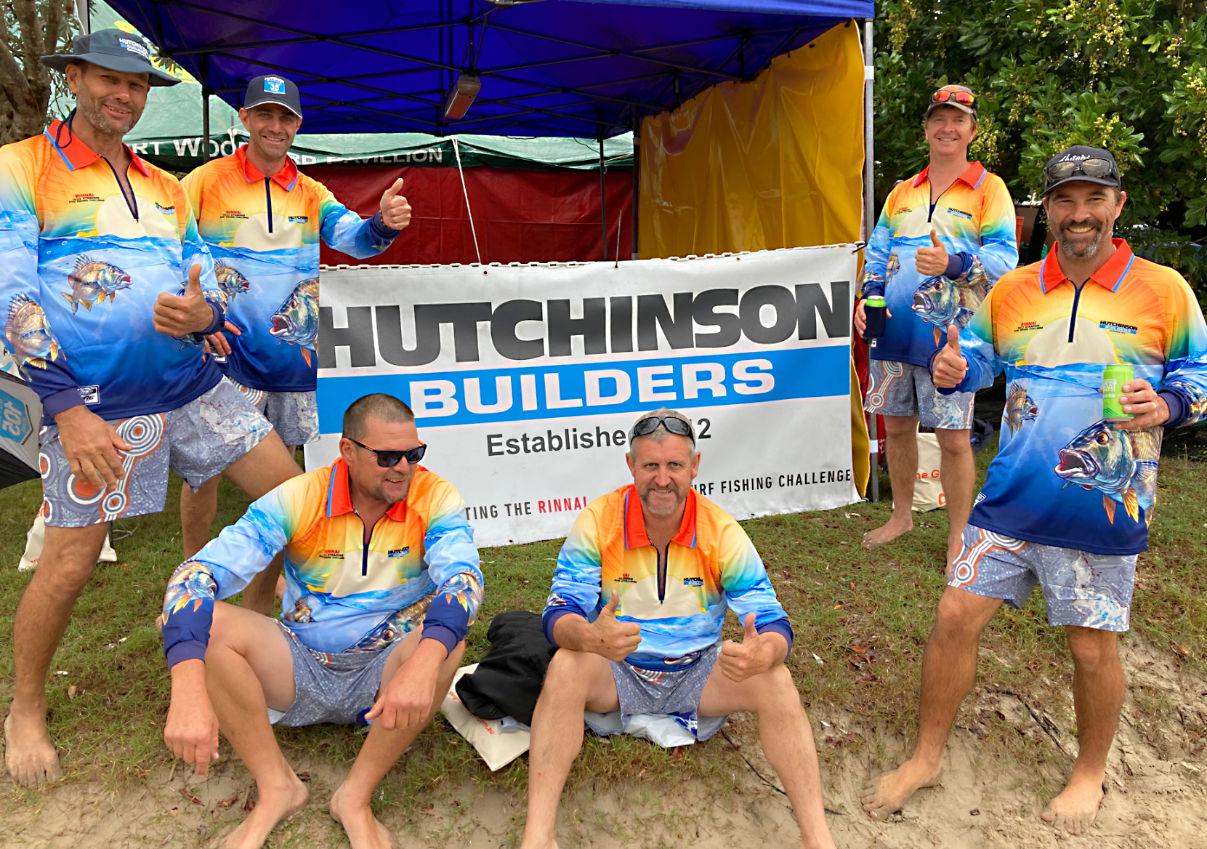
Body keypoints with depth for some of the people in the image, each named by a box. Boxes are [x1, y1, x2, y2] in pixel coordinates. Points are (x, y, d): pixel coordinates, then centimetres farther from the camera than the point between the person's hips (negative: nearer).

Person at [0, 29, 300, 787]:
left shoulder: (167, 188, 16)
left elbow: (208, 283, 14)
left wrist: (202, 314, -12)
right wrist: (67, 408, -19)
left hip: (193, 384, 6)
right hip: (94, 402, -5)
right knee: (71, 561, -1)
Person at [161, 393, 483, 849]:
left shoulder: (434, 498, -14)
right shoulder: (298, 498, -15)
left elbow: (463, 580, -29)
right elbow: (197, 575, -23)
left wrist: (423, 664, -50)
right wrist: (189, 691, -39)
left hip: (384, 677, -1)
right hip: (299, 670, 1)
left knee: (446, 642, -32)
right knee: (206, 620, -24)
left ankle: (356, 796, -15)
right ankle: (276, 786, -10)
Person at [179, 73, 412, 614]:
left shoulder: (310, 194, 10)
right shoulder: (205, 182, 0)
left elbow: (353, 237, -5)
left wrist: (384, 224, -28)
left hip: (291, 362, 4)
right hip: (223, 355, -3)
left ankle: (258, 609, 28)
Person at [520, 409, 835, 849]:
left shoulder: (722, 531, -11)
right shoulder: (597, 521, -14)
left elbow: (773, 620, -11)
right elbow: (560, 612, -16)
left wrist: (763, 654, -38)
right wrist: (589, 638, -42)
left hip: (699, 673, 1)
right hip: (618, 673, -1)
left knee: (776, 680, -24)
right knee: (566, 667, -32)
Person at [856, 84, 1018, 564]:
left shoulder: (989, 189, 0)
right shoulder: (902, 192, 16)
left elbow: (1004, 258, -9)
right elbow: (877, 252, 17)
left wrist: (953, 263, -27)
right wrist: (867, 298, 0)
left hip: (950, 334, -5)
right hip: (893, 330, 5)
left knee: (953, 437, -1)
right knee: (896, 426, 13)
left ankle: (958, 538, 13)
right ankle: (901, 516, 31)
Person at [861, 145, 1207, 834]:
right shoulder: (1012, 291, 7)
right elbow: (979, 354, 19)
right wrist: (954, 369, -5)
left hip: (1102, 508, -2)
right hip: (1014, 497, 3)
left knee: (1093, 645, 9)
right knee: (956, 614, 3)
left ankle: (1090, 772, 38)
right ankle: (927, 757, 23)